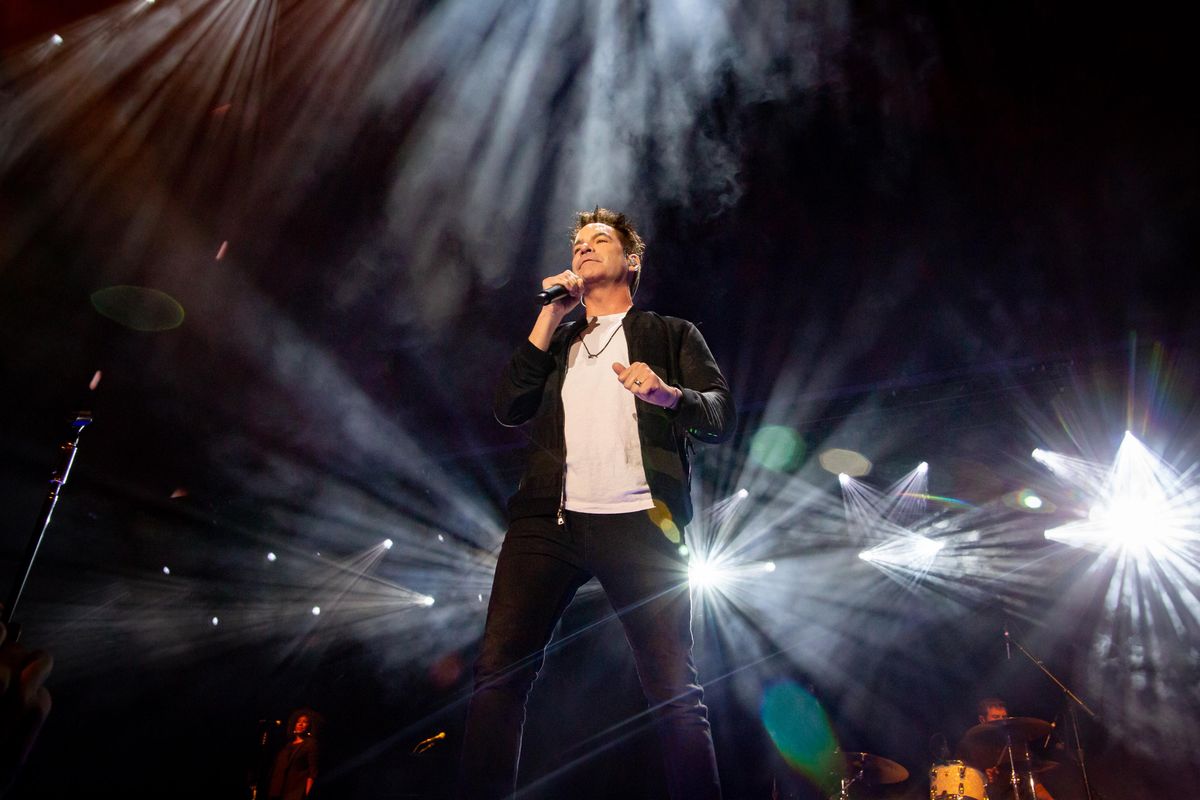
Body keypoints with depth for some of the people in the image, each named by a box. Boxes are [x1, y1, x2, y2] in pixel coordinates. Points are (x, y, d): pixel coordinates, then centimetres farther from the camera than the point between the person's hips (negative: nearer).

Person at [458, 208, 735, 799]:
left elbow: (722, 416, 5)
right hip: (547, 520, 3)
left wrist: (668, 393, -18)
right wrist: (551, 313, 9)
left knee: (674, 689, -6)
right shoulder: (556, 339, 27)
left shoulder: (670, 335, 19)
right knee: (499, 668, -11)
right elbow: (509, 408, 11)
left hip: (638, 523, -2)